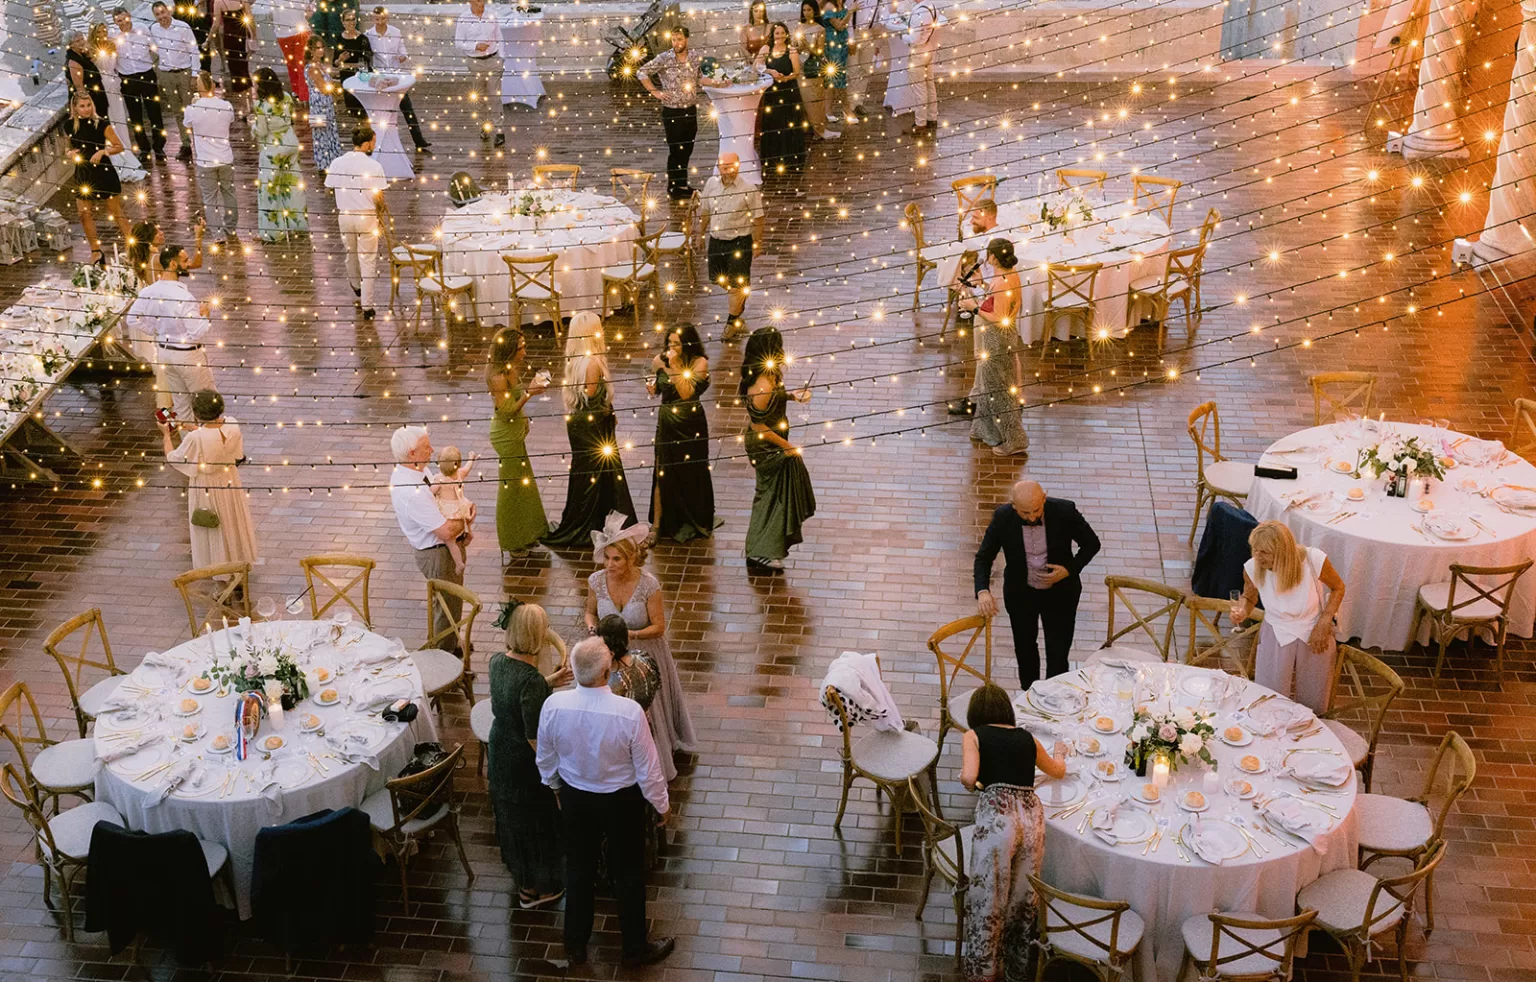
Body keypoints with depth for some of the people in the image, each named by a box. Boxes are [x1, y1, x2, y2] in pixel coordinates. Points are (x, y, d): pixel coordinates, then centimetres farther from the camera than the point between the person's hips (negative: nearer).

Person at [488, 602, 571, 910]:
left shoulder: (497, 662, -11)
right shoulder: (531, 681, -34)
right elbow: (535, 737, -27)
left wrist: (548, 683, 7)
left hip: (499, 752, 8)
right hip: (525, 761, -8)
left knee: (511, 814, 28)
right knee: (534, 821, 15)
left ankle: (519, 872, 52)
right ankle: (532, 890, 34)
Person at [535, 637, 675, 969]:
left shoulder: (553, 705, -22)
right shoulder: (629, 712, -32)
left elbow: (545, 758, -3)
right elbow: (647, 769, -19)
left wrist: (555, 785, 18)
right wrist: (662, 804, 0)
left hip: (574, 798, 3)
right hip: (621, 801, -3)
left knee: (578, 870, 23)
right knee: (628, 874, 19)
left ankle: (575, 947, 41)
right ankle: (634, 948, 38)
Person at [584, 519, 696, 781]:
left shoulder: (649, 585, -25)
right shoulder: (596, 581, -15)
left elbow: (658, 627, -16)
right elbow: (591, 612, 4)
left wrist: (629, 635, -30)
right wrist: (592, 627, -18)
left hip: (644, 656, -3)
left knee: (646, 711, 14)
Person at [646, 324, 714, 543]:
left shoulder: (699, 363, -13)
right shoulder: (659, 361, -4)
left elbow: (686, 393, -22)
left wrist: (675, 367, -26)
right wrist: (651, 388, -11)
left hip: (691, 424, -2)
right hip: (667, 423, 2)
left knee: (692, 473, 12)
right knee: (663, 473, 0)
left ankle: (696, 523, 31)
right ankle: (657, 525, 7)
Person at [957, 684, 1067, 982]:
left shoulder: (974, 735, 7)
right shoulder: (1027, 738, 19)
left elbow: (969, 777, -9)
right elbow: (1058, 771, 36)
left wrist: (969, 782, 15)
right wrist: (1059, 752, 58)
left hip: (996, 815, -4)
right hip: (1032, 814, 4)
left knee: (987, 902, 3)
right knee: (1023, 899, 15)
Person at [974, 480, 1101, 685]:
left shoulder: (1065, 511, -24)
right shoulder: (1003, 517, -22)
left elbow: (1091, 544, -9)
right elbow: (983, 557, -13)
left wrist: (1069, 570, -23)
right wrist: (983, 591, -30)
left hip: (1059, 592, -2)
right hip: (1020, 593, 2)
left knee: (1058, 654, 2)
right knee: (1024, 647, 22)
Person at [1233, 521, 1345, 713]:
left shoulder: (1313, 560, -26)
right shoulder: (1252, 568, -21)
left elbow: (1338, 587, -6)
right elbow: (1249, 597, 1)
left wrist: (1324, 623, -15)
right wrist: (1242, 611, -22)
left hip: (1313, 634, -1)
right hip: (1276, 635, 1)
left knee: (1313, 706, 11)